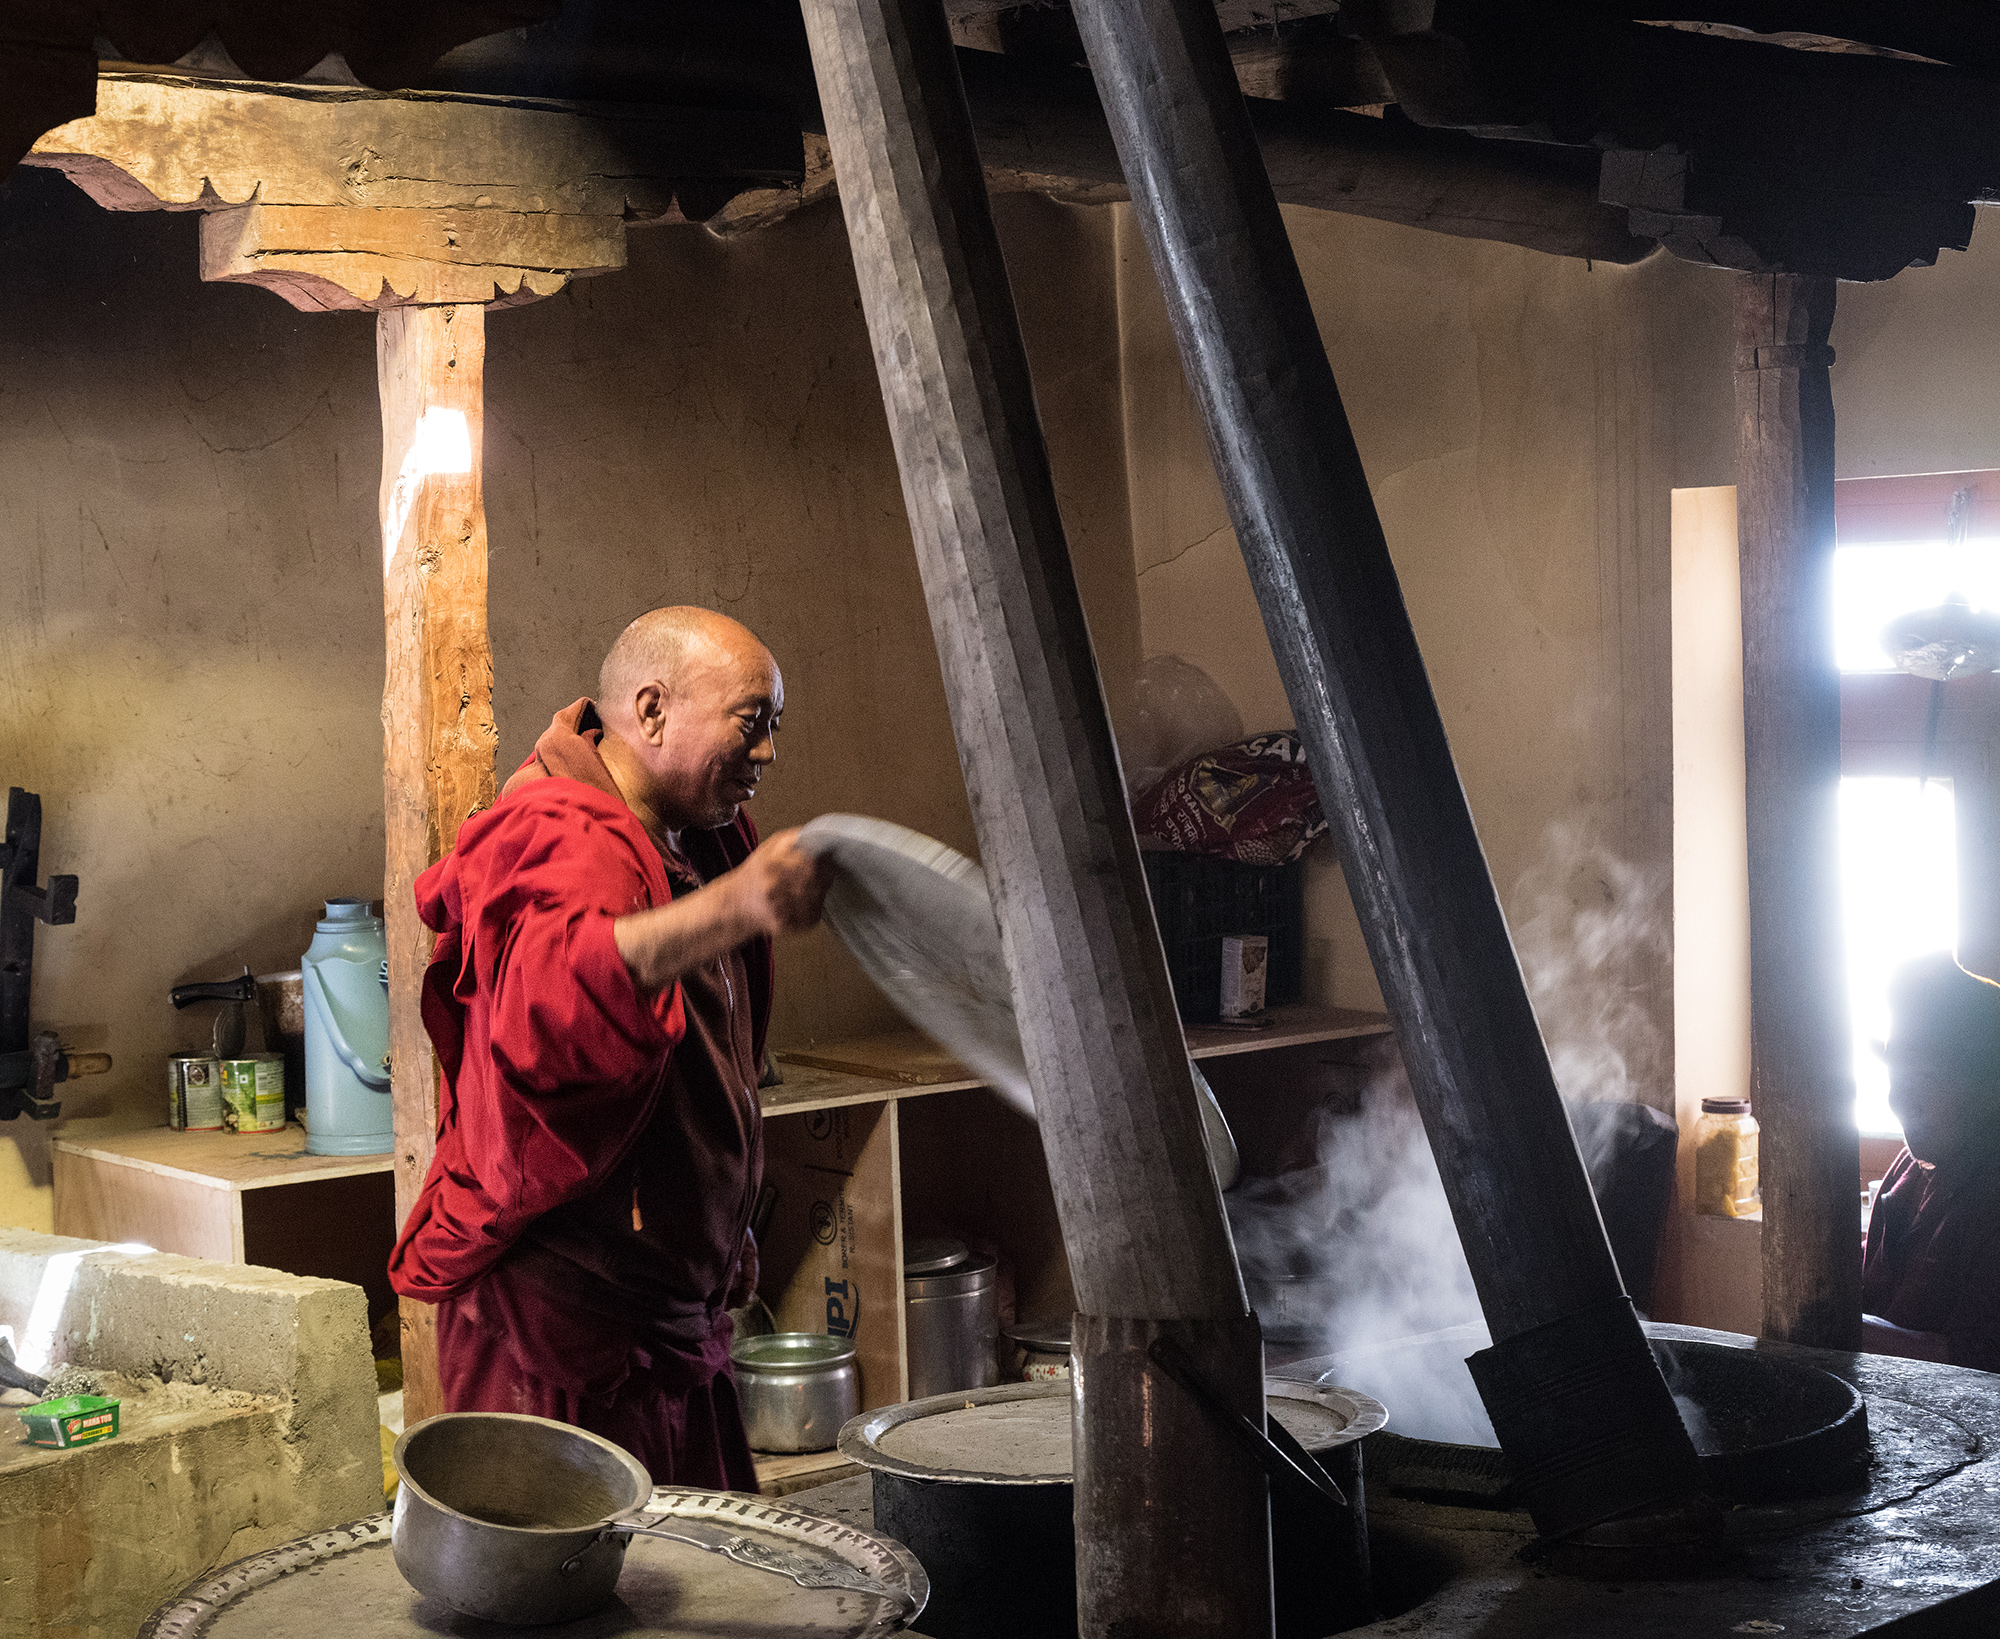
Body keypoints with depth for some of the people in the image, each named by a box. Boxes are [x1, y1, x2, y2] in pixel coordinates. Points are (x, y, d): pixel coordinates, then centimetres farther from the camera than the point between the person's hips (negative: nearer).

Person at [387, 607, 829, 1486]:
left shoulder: (700, 845, 15)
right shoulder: (564, 841, -17)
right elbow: (551, 991, -41)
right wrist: (731, 907, -54)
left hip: (675, 1307, 9)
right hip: (556, 1310, -9)